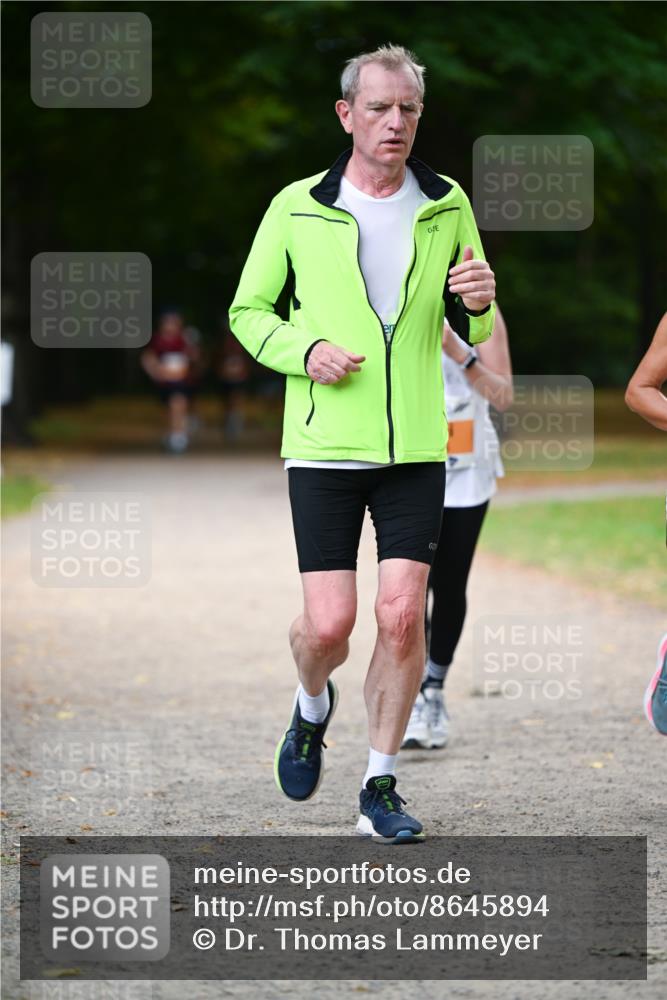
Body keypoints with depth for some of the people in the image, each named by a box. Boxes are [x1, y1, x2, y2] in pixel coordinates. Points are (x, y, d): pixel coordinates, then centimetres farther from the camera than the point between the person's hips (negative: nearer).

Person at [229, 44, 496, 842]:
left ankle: (380, 789, 8)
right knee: (328, 625, -7)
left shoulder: (448, 207, 6)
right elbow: (248, 311, 8)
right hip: (324, 447, -2)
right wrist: (304, 350, -11)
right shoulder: (297, 208, -1)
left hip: (415, 448, 2)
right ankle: (312, 707, 28)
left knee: (402, 616, -5)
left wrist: (478, 305, -9)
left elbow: (471, 331, 15)